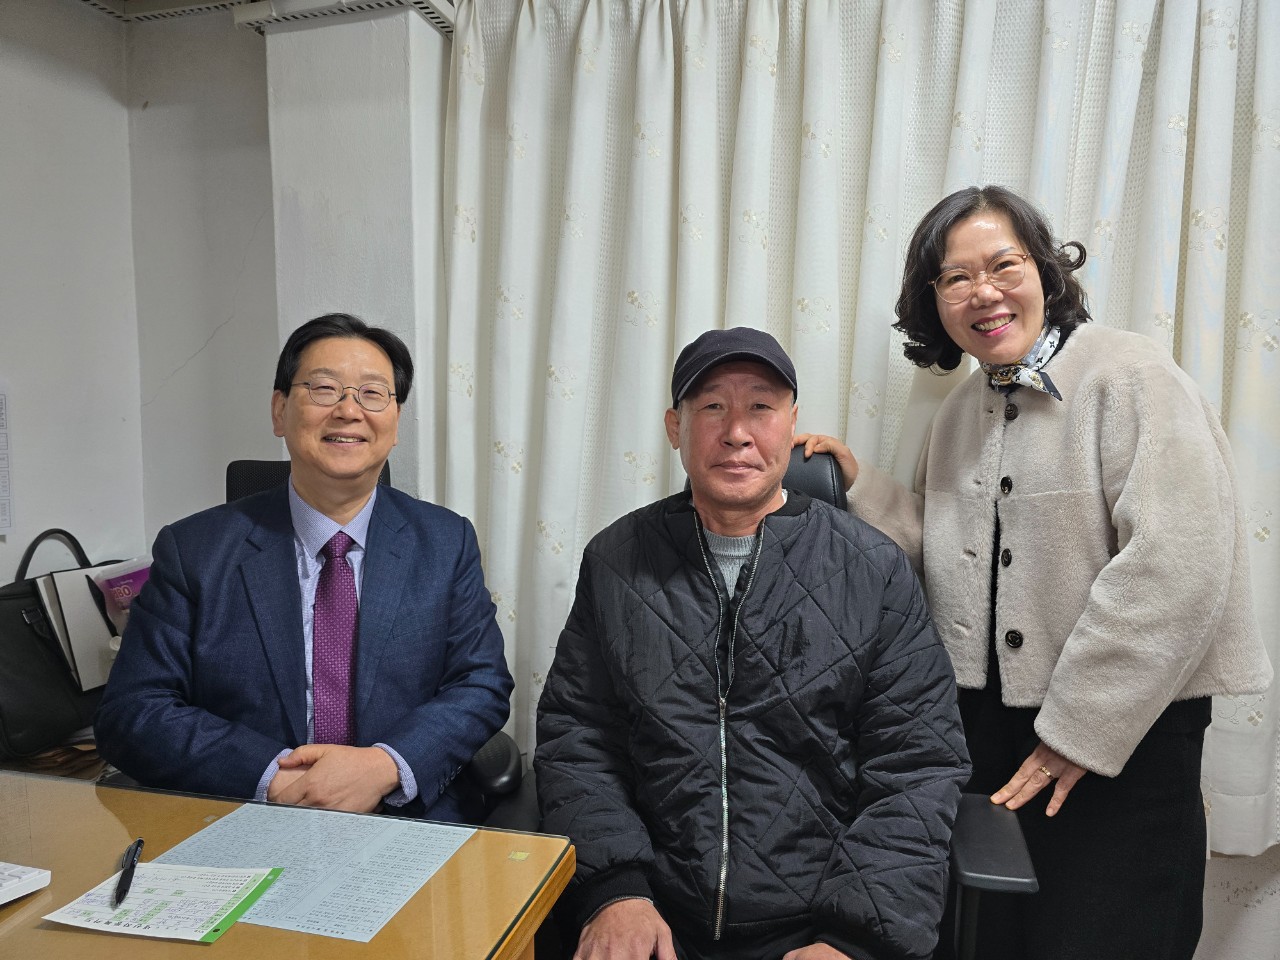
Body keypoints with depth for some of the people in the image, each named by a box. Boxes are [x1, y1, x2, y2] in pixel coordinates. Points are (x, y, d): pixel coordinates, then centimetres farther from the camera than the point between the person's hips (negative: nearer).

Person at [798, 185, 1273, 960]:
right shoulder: (962, 409, 10)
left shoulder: (1130, 375, -11)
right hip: (985, 721, 6)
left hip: (1123, 736, -5)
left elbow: (1174, 566, -20)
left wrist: (1080, 730, -18)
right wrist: (857, 486, 1)